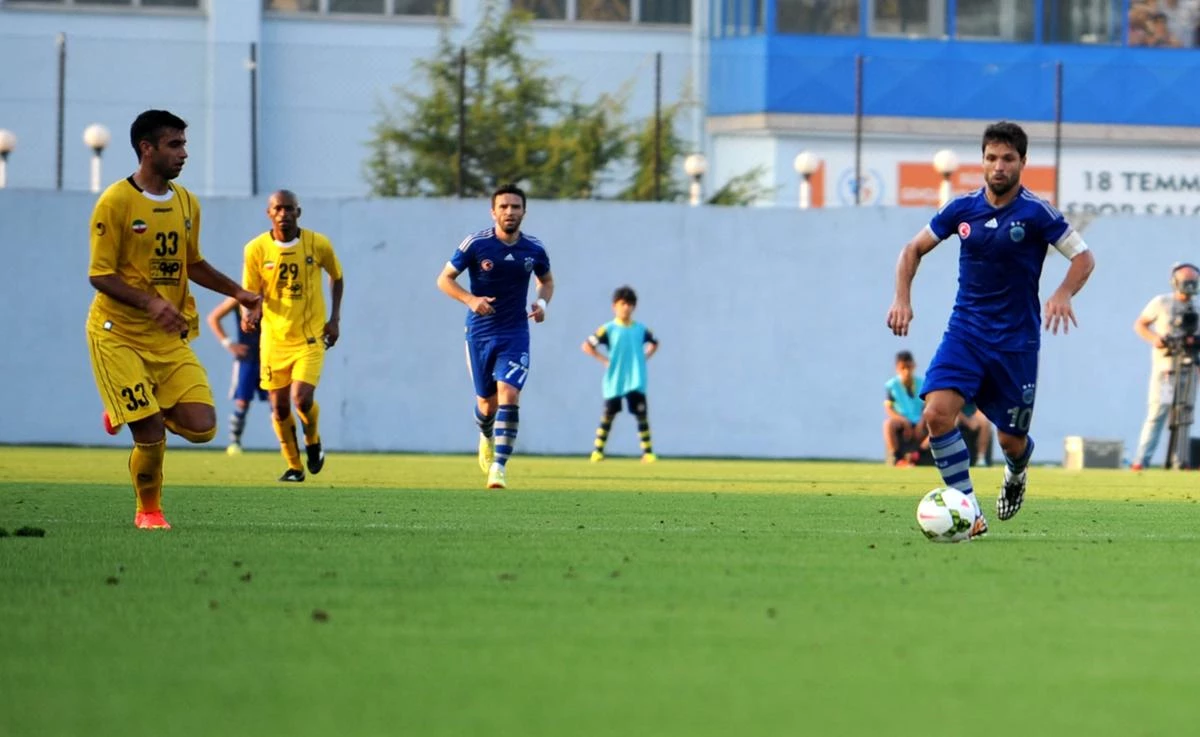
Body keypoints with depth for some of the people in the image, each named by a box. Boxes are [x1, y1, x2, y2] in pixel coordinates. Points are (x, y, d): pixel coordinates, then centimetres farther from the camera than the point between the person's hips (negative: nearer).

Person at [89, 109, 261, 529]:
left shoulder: (187, 203, 8)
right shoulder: (116, 202, -11)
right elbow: (100, 275, -13)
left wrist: (237, 293, 11)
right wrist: (150, 303, -27)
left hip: (169, 338, 6)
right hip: (118, 335, -6)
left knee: (201, 426, -8)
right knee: (151, 434, -12)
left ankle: (131, 410, 21)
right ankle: (148, 512, 13)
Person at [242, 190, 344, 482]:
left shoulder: (318, 244, -7)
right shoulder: (256, 249, -7)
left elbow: (337, 277, 11)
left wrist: (335, 318, 6)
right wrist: (250, 314, -25)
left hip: (310, 337, -2)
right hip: (274, 338, 2)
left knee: (302, 398, -17)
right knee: (279, 406, 4)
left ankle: (313, 441, 16)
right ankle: (294, 466, 23)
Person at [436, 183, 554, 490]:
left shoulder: (534, 249, -1)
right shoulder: (475, 244, -9)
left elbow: (546, 281, 18)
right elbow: (444, 279, -2)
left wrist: (542, 302, -4)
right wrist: (470, 299, -20)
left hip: (515, 333, 0)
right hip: (480, 332, 0)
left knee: (509, 394, -18)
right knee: (487, 401, 9)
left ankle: (499, 466, -20)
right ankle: (487, 438, 45)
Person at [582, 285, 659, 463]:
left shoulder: (640, 329, 7)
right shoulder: (608, 329, -3)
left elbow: (654, 343, 25)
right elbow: (587, 346, -4)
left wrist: (645, 357, 9)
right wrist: (604, 360, -10)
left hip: (636, 381, 2)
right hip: (614, 382, -2)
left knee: (642, 415, -3)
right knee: (608, 415, 1)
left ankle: (647, 452, 0)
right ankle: (598, 451, 10)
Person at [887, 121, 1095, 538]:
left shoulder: (1036, 213, -9)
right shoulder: (962, 208, 1)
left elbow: (1083, 258, -6)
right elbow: (914, 249, 13)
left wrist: (1063, 294, -25)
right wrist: (903, 298, -3)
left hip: (1016, 342, -2)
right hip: (965, 332, 2)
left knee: (1011, 440, 6)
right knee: (937, 413, -21)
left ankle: (1016, 476, 46)